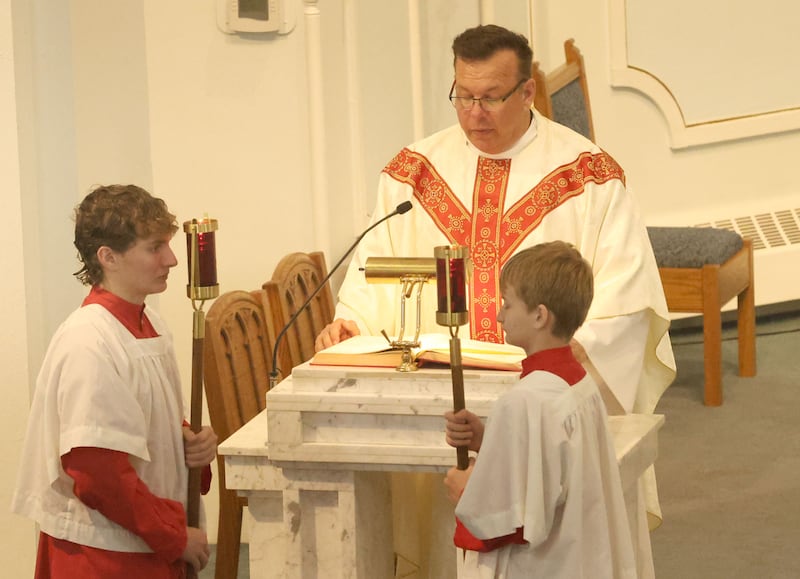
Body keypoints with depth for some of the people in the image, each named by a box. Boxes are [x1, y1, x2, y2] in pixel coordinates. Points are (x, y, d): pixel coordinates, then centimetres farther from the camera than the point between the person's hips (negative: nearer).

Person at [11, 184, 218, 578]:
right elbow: (97, 474, -23)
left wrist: (192, 443, -2)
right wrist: (176, 535, -15)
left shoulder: (150, 325, 6)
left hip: (151, 547, 8)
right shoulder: (88, 345, -20)